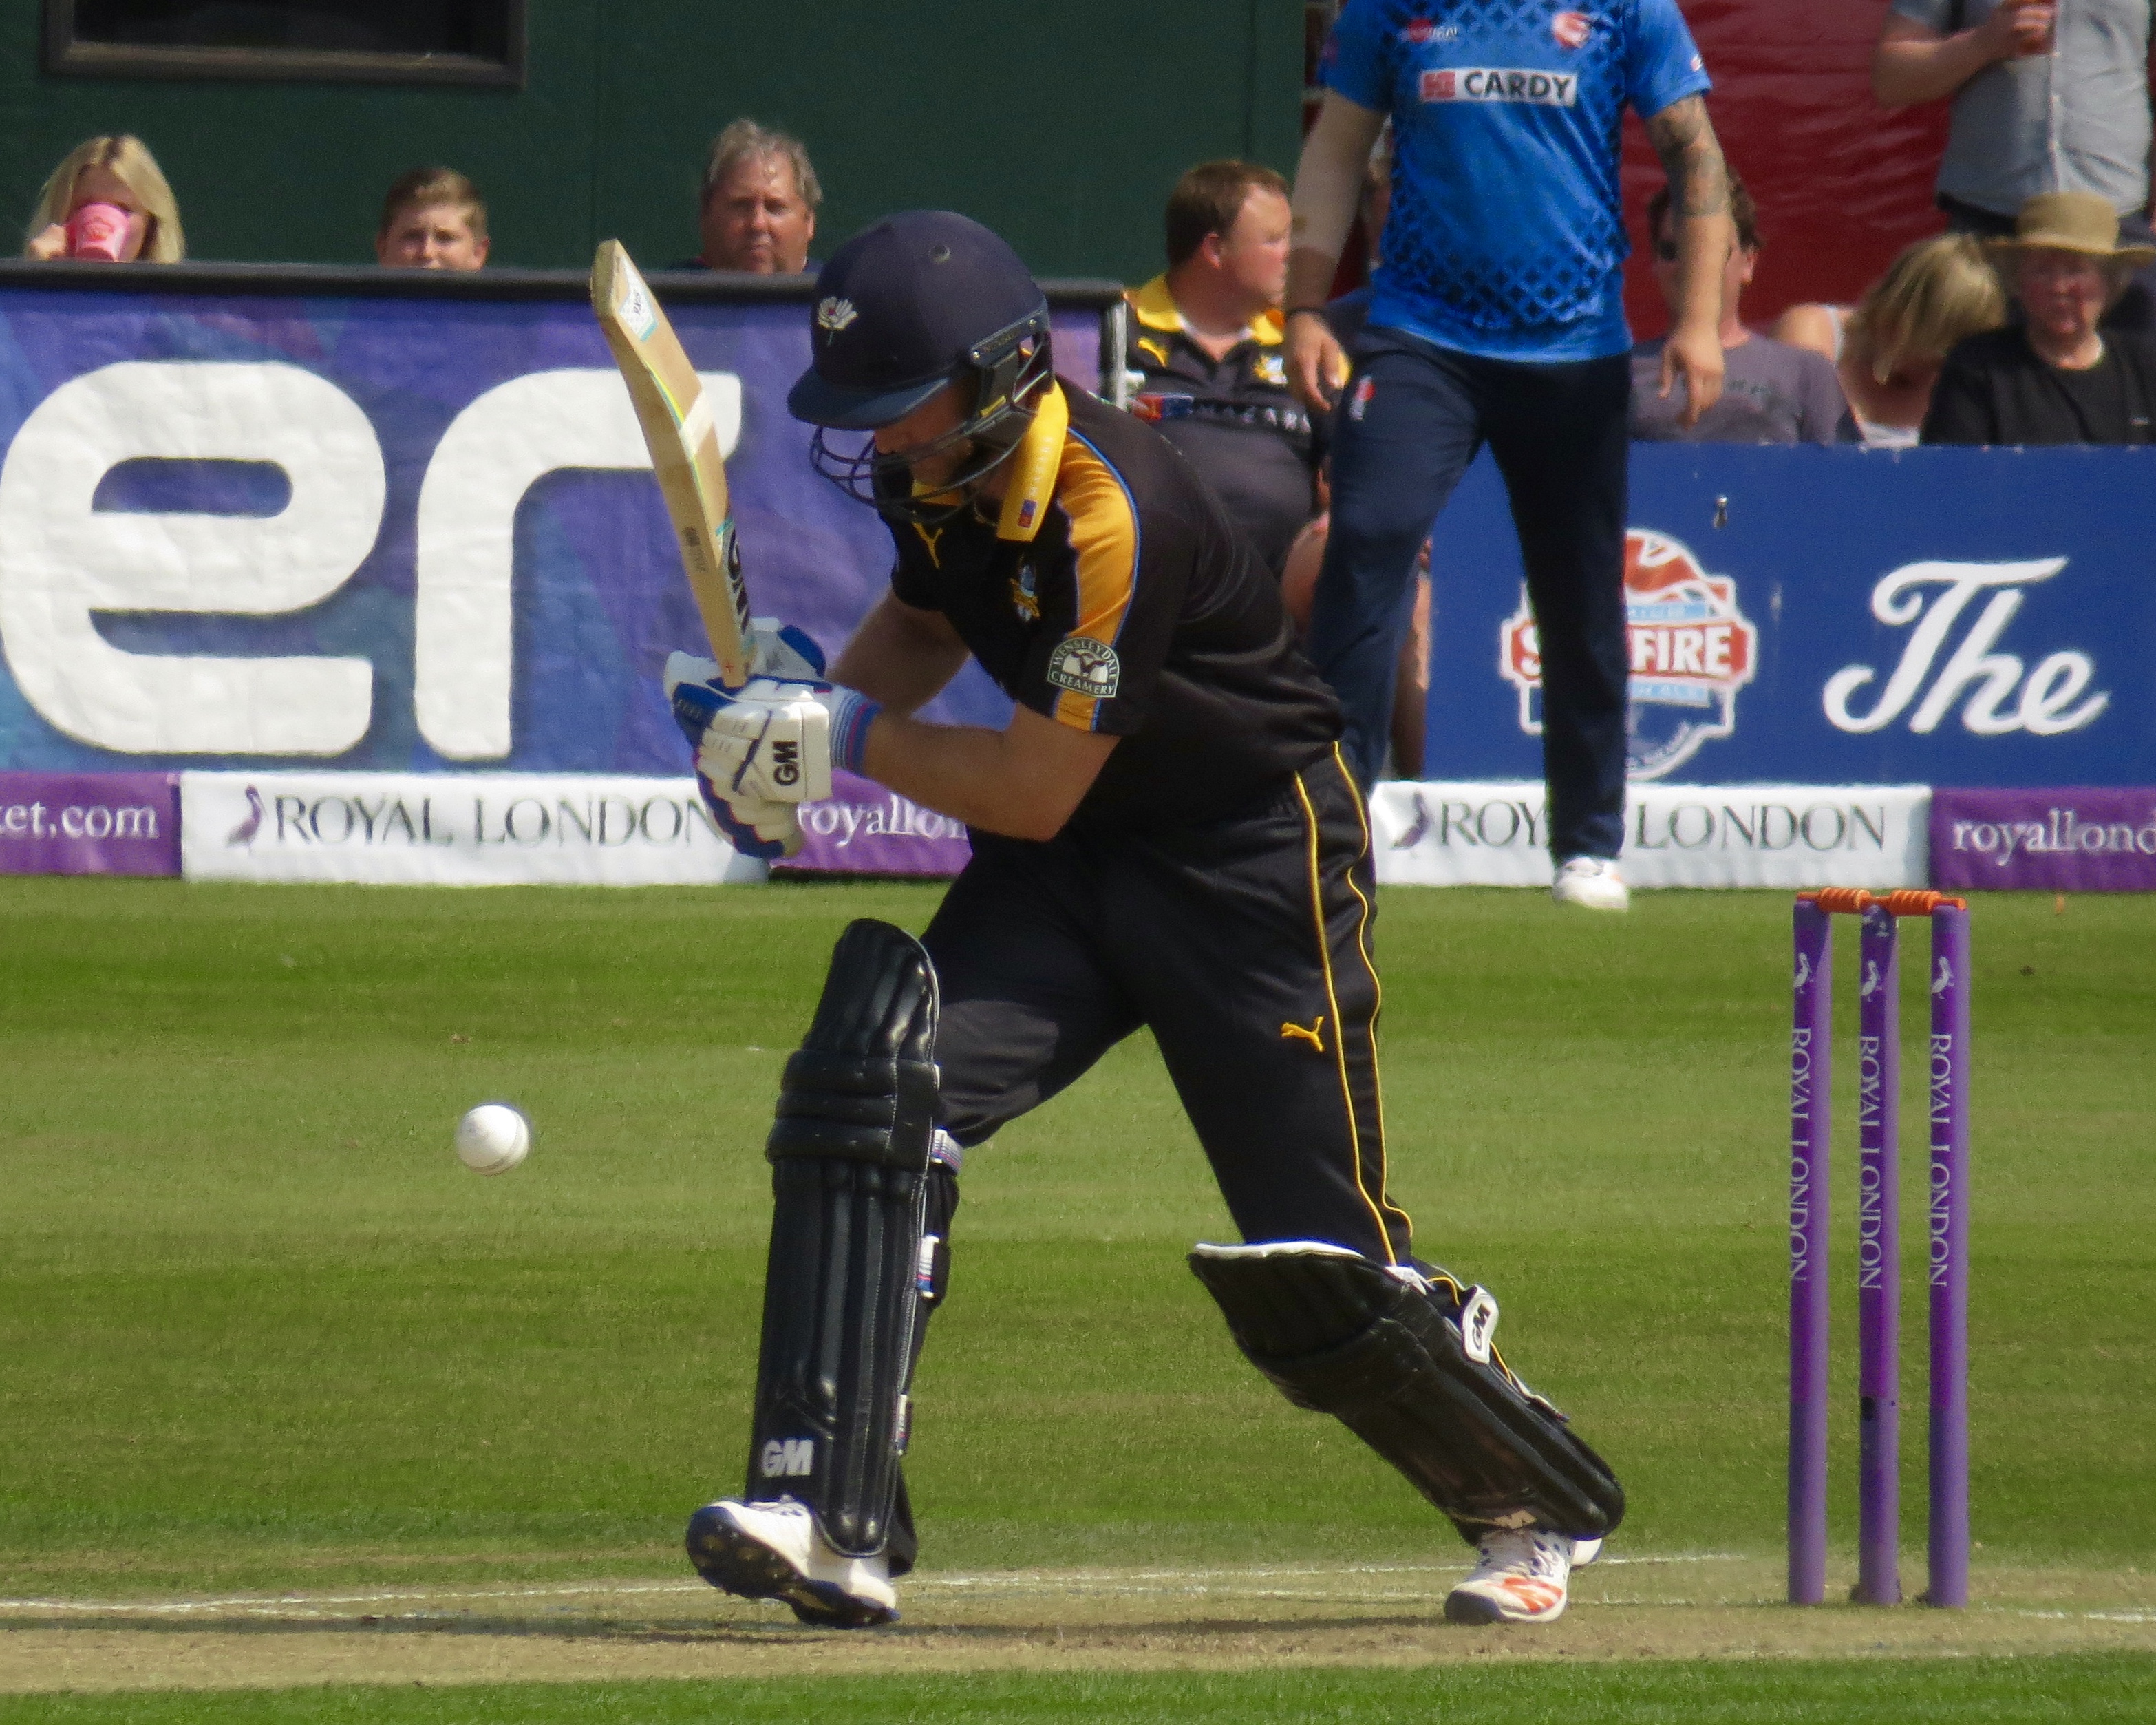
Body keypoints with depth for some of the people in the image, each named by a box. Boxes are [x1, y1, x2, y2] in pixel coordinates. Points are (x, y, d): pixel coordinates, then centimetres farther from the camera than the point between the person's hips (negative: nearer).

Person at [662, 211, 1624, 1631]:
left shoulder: (1111, 512, -30)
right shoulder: (931, 471, -5)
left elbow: (1033, 793, -26)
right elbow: (924, 621, 17)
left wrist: (851, 740, -20)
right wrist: (794, 723, -1)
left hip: (1256, 861, -7)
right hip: (1068, 873, 7)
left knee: (1318, 1275, -3)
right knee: (871, 1087, -18)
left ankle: (1542, 1511, 26)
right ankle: (833, 1525, -22)